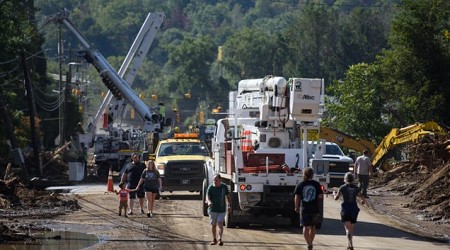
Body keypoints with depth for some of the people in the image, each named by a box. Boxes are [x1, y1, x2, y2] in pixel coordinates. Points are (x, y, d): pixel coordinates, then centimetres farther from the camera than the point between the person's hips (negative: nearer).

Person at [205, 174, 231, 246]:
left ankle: (220, 239, -15)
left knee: (220, 224, -13)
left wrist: (230, 205, 7)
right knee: (213, 225, 8)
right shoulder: (210, 188, -6)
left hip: (222, 210, 0)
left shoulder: (224, 187, 0)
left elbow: (228, 196, 11)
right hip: (213, 209, 0)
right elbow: (207, 197, -15)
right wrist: (209, 202, -37)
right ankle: (214, 239, 23)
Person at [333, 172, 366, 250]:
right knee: (351, 228, 19)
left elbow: (336, 198, 1)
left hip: (345, 209, -3)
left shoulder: (342, 187, -5)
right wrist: (363, 201, 28)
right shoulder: (356, 188, 3)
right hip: (354, 209, 3)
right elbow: (363, 198, 4)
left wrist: (334, 194, 24)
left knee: (348, 228, -8)